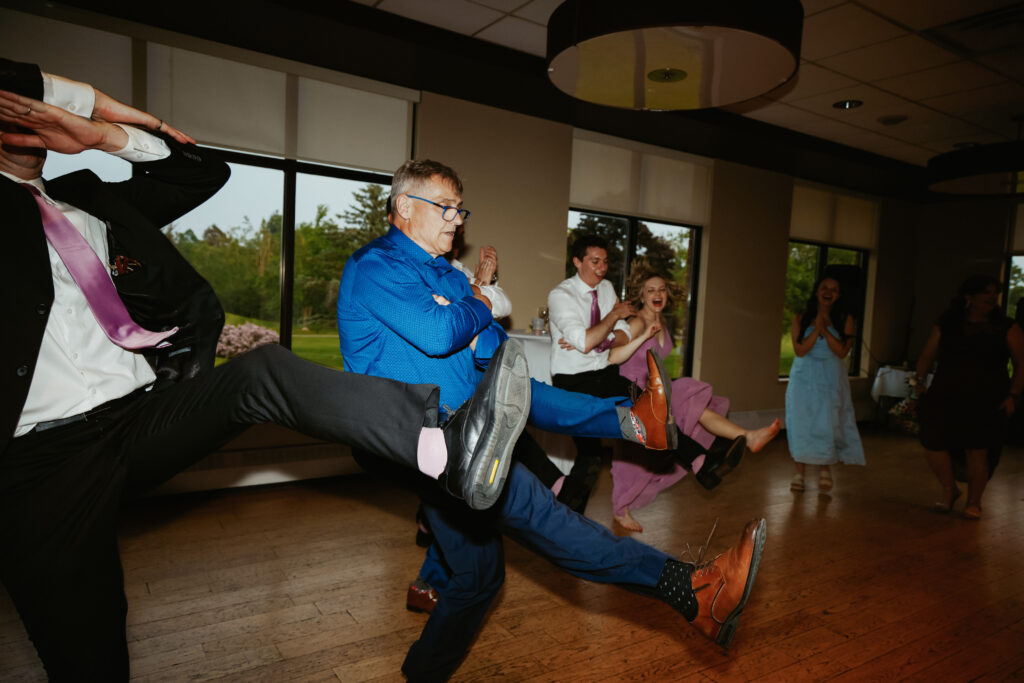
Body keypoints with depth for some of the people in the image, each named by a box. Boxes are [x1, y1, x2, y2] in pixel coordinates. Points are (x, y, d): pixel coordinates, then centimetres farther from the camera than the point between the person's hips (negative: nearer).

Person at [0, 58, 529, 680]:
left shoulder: (88, 201, 20)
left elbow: (206, 173, 23)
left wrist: (112, 135, 8)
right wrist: (83, 99, -5)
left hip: (145, 416, 4)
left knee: (263, 372, -24)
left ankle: (448, 450, -38)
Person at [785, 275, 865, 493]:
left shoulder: (844, 320, 3)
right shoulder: (801, 318, 3)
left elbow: (842, 351, -7)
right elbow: (799, 350, -6)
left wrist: (825, 329, -16)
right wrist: (817, 328, -14)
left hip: (831, 379, 0)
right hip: (804, 379, 0)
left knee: (827, 424, -9)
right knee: (801, 424, 0)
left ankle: (824, 468, 14)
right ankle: (799, 473, 11)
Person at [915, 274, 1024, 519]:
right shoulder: (946, 326, 10)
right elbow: (926, 356, 14)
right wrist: (921, 381, 2)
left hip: (987, 401, -1)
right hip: (946, 397, 1)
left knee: (977, 450, -4)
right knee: (932, 441, -11)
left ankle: (973, 502, 19)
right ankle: (949, 489, 15)